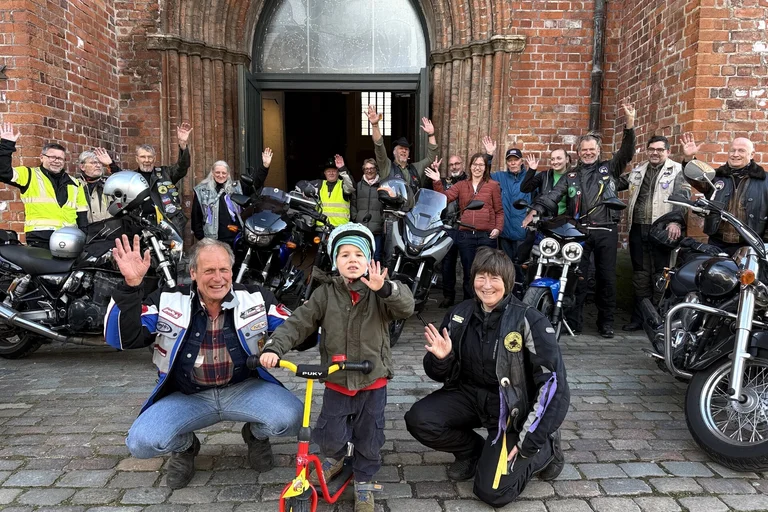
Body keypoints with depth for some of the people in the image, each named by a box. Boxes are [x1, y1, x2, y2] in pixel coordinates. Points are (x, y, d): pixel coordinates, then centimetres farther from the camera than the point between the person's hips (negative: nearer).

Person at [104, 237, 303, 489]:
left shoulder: (256, 299, -6)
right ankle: (185, 446, 14)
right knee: (141, 442, -23)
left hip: (245, 389, 0)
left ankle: (256, 435, 12)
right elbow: (123, 339, -15)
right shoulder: (167, 301, -6)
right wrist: (130, 286, -28)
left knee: (291, 418, -26)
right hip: (187, 397, 1)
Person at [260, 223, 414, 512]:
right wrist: (274, 347, -23)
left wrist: (385, 288, -42)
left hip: (373, 381, 0)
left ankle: (363, 483, 35)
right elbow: (299, 323, -9)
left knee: (369, 438, 9)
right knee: (330, 434, 2)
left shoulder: (380, 292, -7)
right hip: (337, 382, 1)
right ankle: (334, 459, 38)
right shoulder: (325, 293, -4)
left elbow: (406, 308, -24)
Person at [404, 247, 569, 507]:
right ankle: (473, 451, 10)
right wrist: (441, 359, -24)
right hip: (469, 394, 4)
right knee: (418, 420, -19)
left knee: (492, 492, -13)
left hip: (510, 407, -4)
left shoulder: (529, 321, -19)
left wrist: (529, 442, -19)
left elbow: (554, 384, -19)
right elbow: (442, 375, 2)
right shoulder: (459, 315, -6)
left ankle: (545, 448, 14)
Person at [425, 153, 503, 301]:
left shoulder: (493, 185, 5)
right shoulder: (462, 185, 12)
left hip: (486, 236, -2)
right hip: (465, 235, 2)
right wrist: (437, 182, -13)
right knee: (468, 274, 12)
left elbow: (499, 211, 4)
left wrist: (498, 228, -9)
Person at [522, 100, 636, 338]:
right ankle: (573, 321, 11)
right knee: (576, 277, 3)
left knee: (606, 278, 6)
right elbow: (553, 194, 0)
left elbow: (627, 152, -2)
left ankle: (606, 322, 17)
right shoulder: (571, 176, 13)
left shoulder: (609, 169, 12)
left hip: (606, 231, 0)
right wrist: (536, 209, -18)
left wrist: (630, 123, -15)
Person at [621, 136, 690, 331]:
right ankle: (639, 317, 18)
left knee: (661, 276, -3)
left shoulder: (676, 171, 1)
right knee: (640, 275, 10)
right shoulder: (638, 170, 17)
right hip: (638, 229, 5)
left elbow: (683, 197, -11)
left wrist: (676, 221, -27)